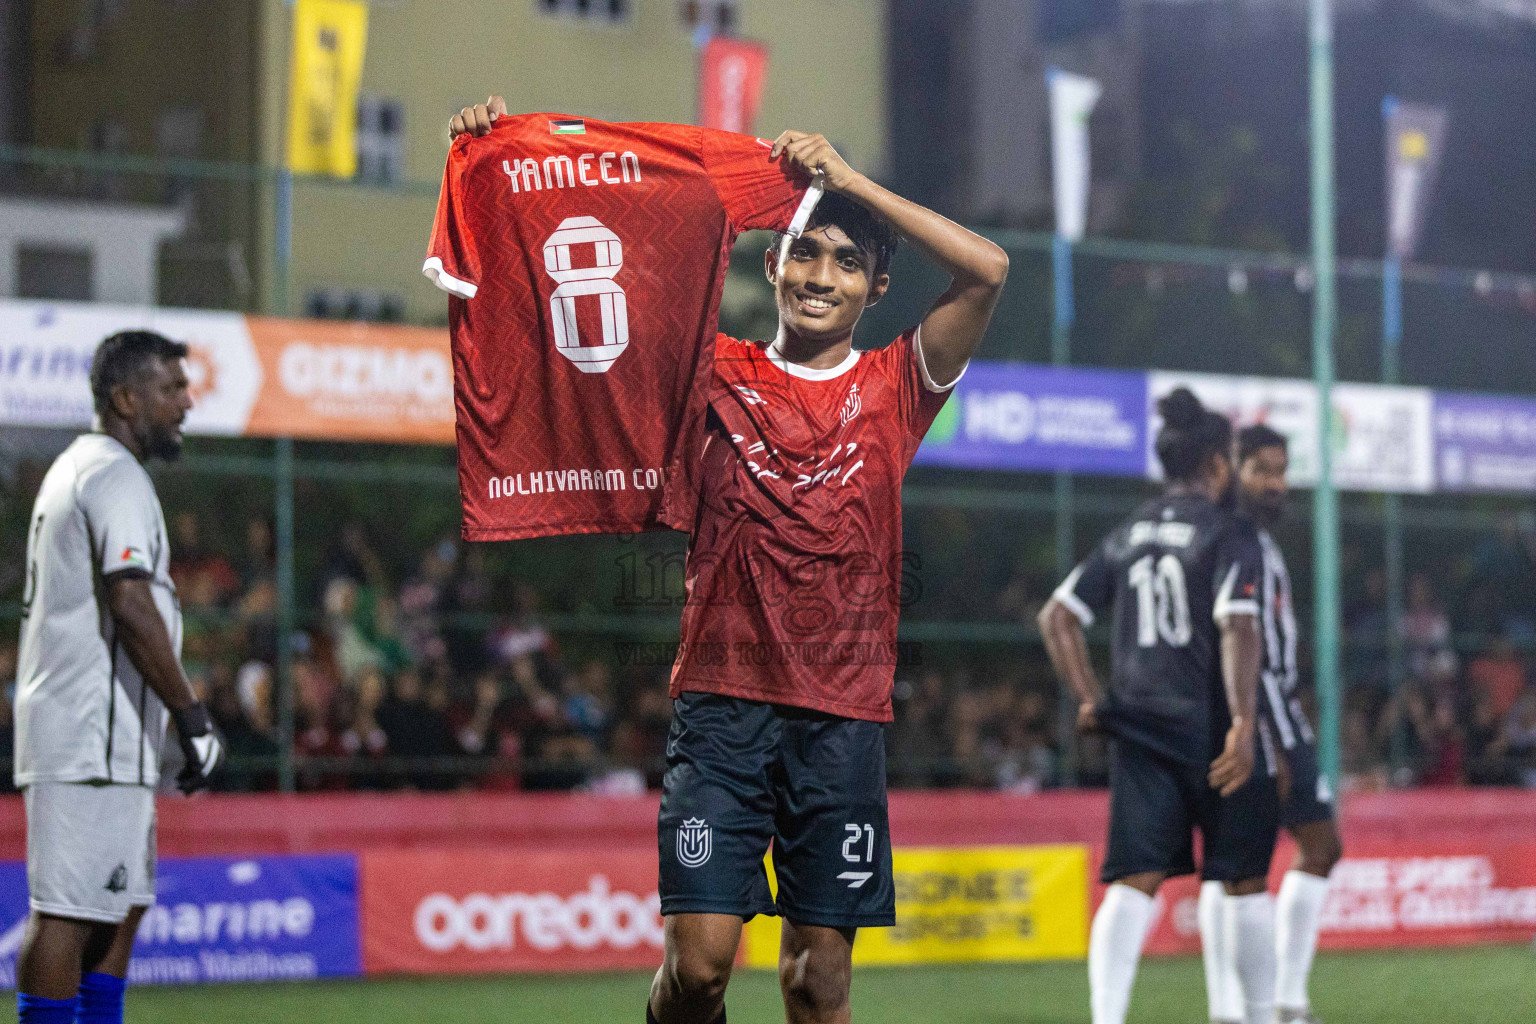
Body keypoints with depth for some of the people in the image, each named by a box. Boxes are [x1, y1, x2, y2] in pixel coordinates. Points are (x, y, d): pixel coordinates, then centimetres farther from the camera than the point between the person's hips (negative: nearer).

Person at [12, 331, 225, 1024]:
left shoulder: (72, 468, 21)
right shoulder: (116, 475, -11)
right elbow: (131, 606, -22)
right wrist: (193, 718, -19)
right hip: (93, 738, -10)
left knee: (123, 904, 15)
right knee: (68, 909, -11)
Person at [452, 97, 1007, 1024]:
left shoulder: (894, 387, 7)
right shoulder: (718, 371, 8)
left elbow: (987, 272, -7)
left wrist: (849, 179, -6)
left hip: (844, 713, 0)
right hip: (723, 701, 0)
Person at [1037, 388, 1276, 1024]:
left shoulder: (1127, 536, 13)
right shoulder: (1229, 536, -5)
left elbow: (1057, 617, 13)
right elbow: (1237, 630, -18)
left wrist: (1090, 698, 17)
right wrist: (1243, 723, -24)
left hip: (1137, 730, 5)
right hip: (1211, 729, -4)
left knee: (1133, 883, -2)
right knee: (1244, 883, 9)